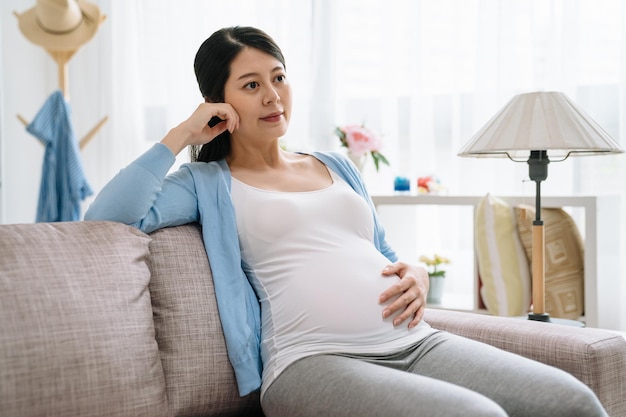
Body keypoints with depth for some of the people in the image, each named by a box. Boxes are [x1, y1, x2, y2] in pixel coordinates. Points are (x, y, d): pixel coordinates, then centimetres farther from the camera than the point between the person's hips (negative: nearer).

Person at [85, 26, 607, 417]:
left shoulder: (337, 166, 26)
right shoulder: (208, 183, 10)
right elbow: (108, 217, -6)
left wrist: (417, 274, 7)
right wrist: (179, 137, 0)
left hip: (416, 341, 6)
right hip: (314, 361, -6)